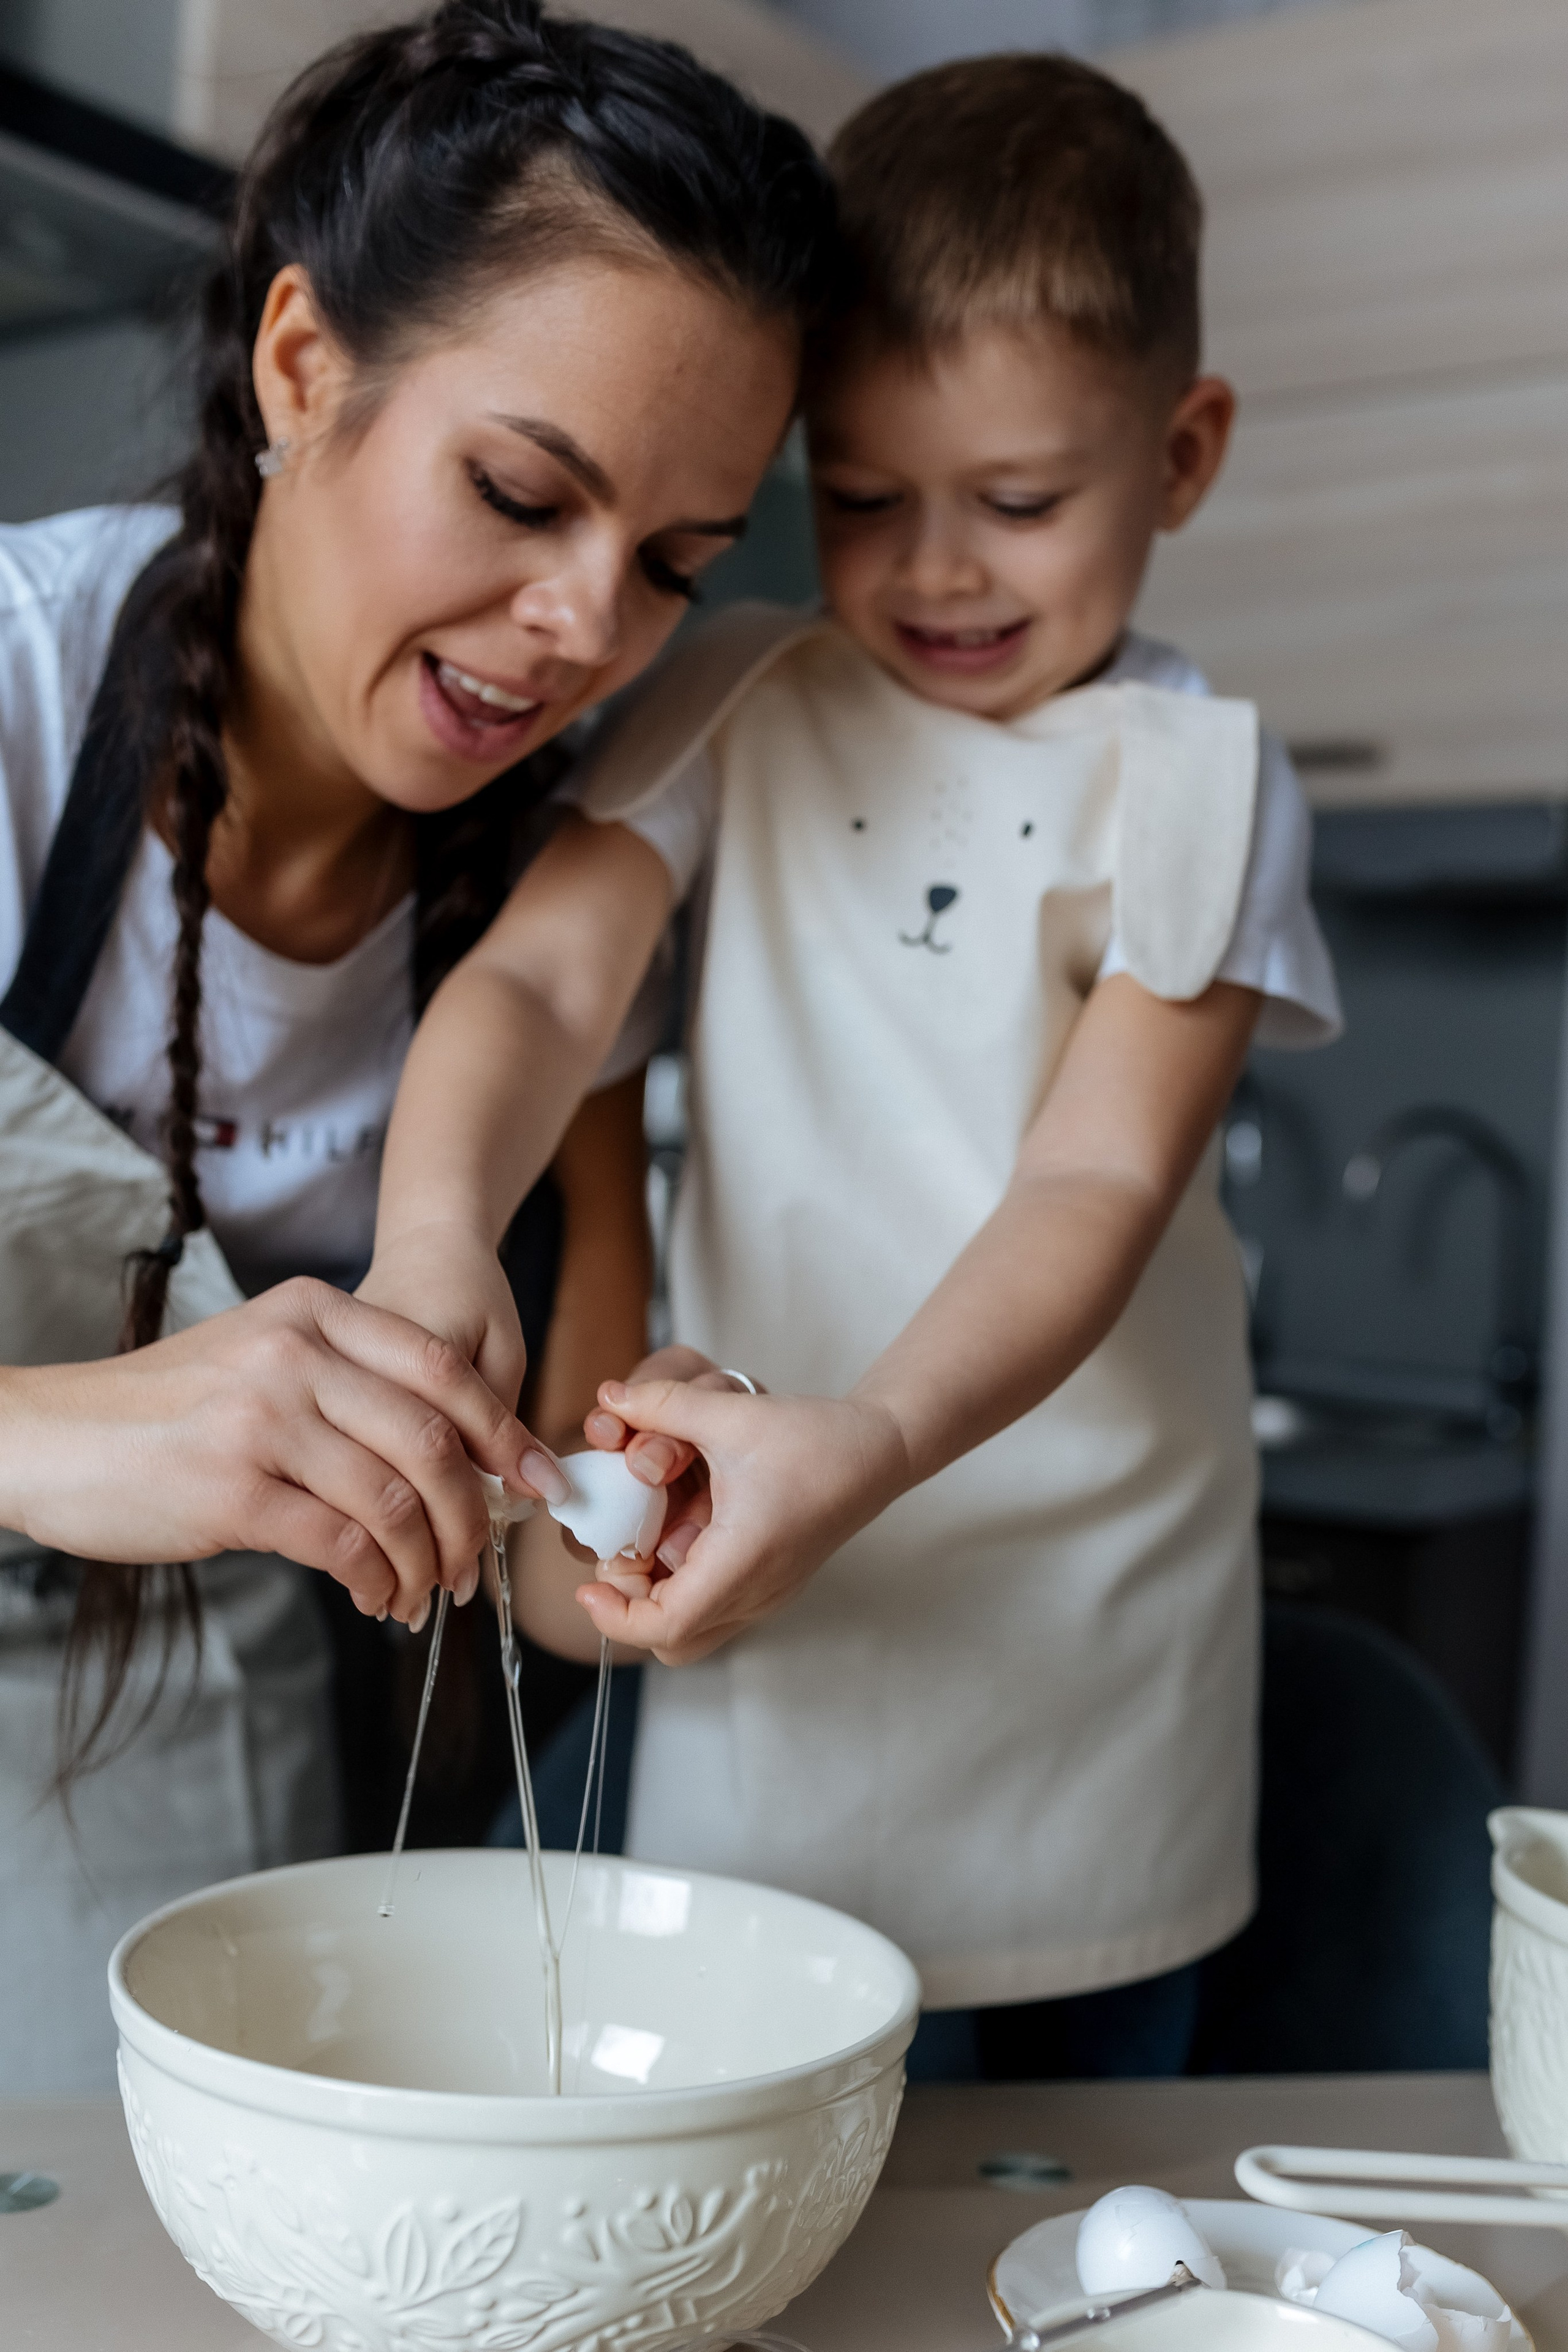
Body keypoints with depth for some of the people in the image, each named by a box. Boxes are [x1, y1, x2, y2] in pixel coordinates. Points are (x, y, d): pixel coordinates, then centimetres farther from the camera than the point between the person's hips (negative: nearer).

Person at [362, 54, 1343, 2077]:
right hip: (767, 1624, 1)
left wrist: (871, 1440, -32)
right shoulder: (740, 708, 1)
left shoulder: (1195, 774, -5)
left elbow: (1099, 1176, -15)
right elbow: (543, 969, -13)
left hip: (1081, 1606, 0)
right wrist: (433, 1227, -34)